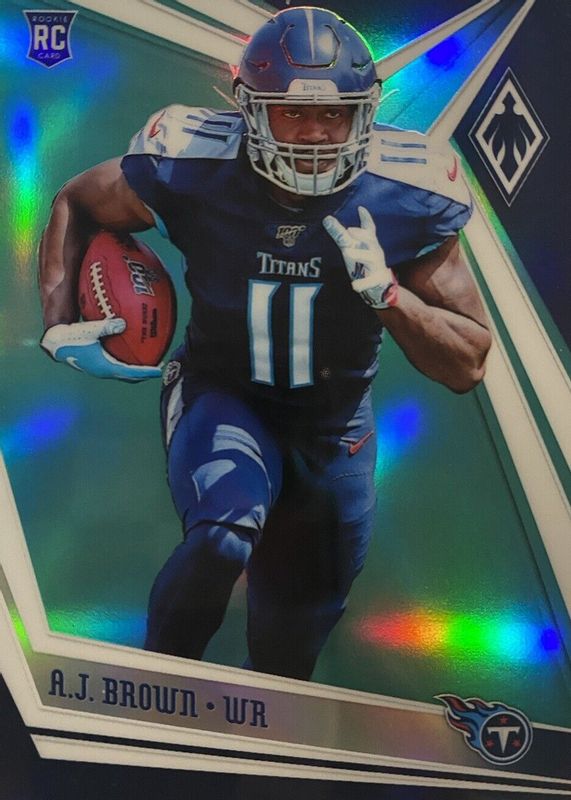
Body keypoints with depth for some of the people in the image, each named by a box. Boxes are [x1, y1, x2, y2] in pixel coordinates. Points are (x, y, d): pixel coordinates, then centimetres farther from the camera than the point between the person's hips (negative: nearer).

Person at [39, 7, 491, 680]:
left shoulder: (407, 201, -20)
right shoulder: (188, 171, -22)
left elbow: (467, 366, -15)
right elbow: (75, 206, 0)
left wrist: (386, 293, -32)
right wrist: (60, 324, -13)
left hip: (335, 428, 2)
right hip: (222, 396, -2)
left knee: (289, 649, 17)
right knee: (222, 539, -36)